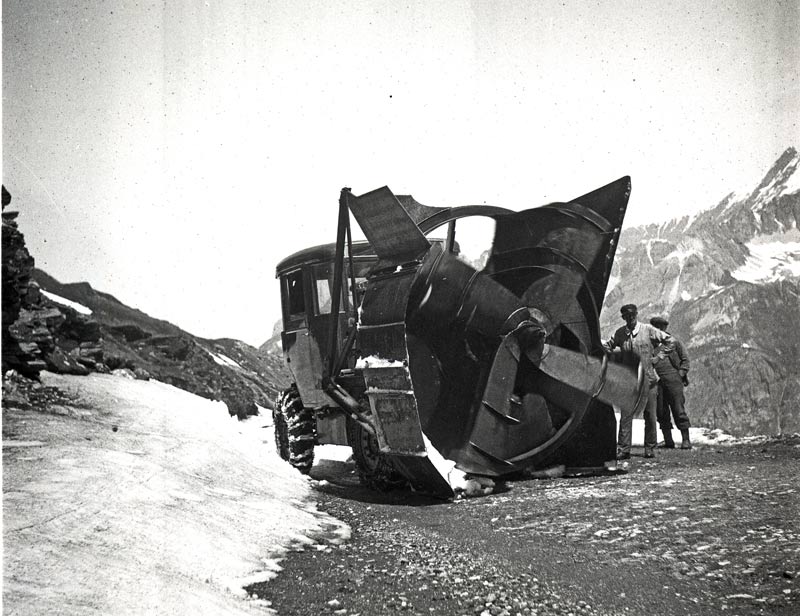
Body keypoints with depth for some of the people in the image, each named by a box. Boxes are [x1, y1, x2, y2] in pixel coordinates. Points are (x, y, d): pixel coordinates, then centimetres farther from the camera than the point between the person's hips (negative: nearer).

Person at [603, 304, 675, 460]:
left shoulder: (648, 330, -4)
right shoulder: (620, 333, 1)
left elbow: (670, 341, 2)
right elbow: (607, 346, 15)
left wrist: (657, 356, -3)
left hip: (648, 379, -1)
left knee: (650, 416, 4)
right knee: (625, 415, -6)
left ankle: (650, 448, 15)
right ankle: (623, 449, -4)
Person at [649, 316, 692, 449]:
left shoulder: (674, 341, 6)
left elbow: (685, 359, 11)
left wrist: (682, 373, -3)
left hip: (673, 379, -3)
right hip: (657, 381, 3)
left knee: (678, 409, -6)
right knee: (661, 411, 2)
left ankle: (686, 440, -1)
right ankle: (668, 441, 9)